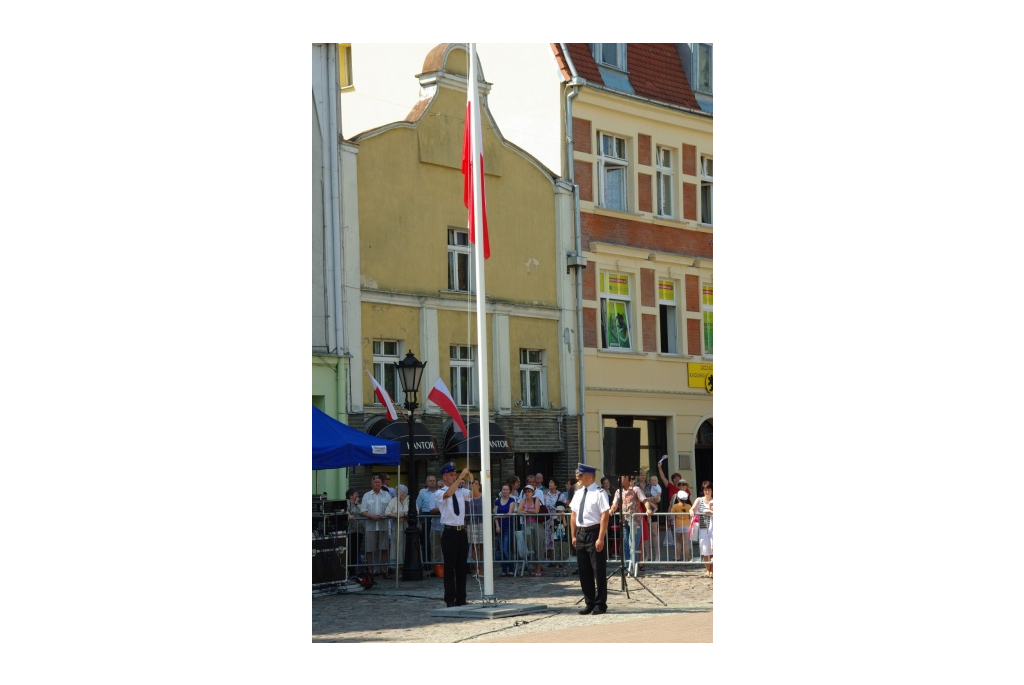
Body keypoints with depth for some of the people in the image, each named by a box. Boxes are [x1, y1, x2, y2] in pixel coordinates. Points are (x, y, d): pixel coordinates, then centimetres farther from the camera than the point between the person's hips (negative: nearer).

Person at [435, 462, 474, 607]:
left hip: (462, 531, 5)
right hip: (449, 532, -5)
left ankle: (461, 599, 14)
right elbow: (448, 494, -25)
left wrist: (471, 480, -20)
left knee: (462, 566, 8)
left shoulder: (461, 491, 11)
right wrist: (461, 477, -29)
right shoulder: (439, 493, -3)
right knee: (450, 567, -3)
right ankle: (450, 600, 0)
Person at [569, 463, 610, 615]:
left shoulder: (599, 493, -11)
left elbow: (604, 517, -15)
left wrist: (600, 538, -19)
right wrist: (573, 536, 11)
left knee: (598, 571, 0)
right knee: (583, 571, 11)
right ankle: (590, 603, 21)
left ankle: (600, 604, 9)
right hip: (581, 533, 7)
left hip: (594, 532, -7)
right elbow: (573, 516, 16)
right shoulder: (578, 494, 11)